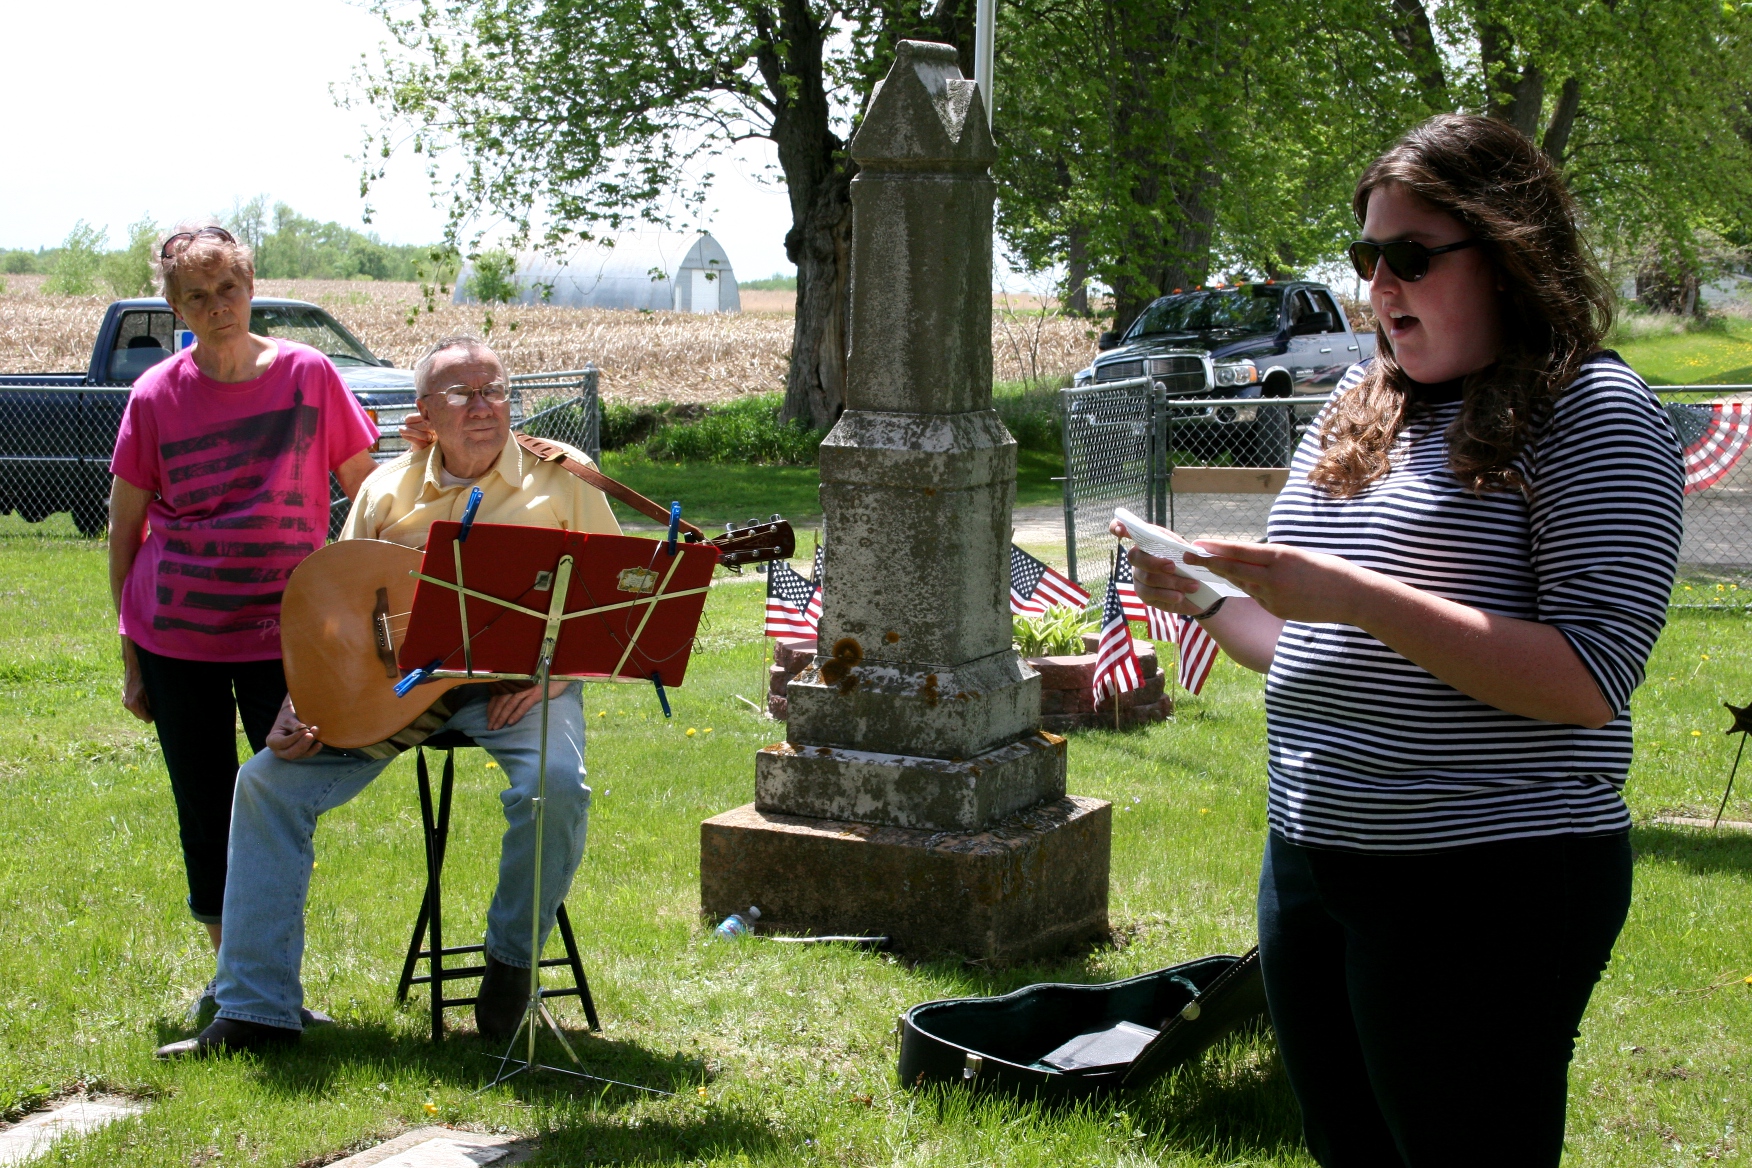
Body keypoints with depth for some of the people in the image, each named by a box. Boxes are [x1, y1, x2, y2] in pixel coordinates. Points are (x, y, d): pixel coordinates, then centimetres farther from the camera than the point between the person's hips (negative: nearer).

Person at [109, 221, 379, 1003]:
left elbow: (369, 498, 5)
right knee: (205, 812, 8)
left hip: (285, 634, -1)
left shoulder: (308, 375, -2)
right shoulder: (156, 396, -1)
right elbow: (124, 532, 6)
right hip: (177, 636, 1)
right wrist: (130, 658, 5)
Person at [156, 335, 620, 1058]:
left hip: (518, 679, -3)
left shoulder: (561, 480, 2)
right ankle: (257, 1011, -6)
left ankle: (512, 956, -3)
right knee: (269, 782, -12)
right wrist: (298, 706, -4)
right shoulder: (388, 490, 9)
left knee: (557, 788, -33)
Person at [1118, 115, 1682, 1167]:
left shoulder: (1591, 409, -9)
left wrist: (1358, 597, -24)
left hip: (1486, 883, -7)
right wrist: (1207, 600, 0)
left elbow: (1590, 680, -19)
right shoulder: (1357, 408, 13)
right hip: (1308, 871, 8)